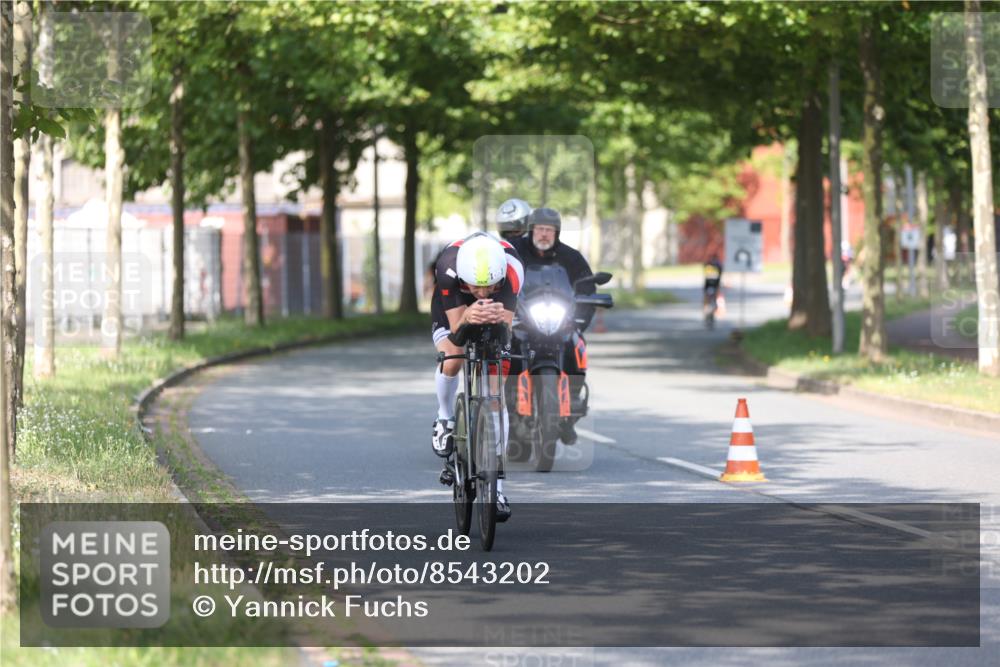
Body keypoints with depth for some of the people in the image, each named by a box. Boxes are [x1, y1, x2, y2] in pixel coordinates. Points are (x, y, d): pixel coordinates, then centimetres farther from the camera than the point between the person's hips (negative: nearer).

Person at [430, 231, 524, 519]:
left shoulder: (511, 268, -39)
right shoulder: (448, 267, -40)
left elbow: (507, 328, -42)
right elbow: (455, 330, -39)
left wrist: (499, 319, -65)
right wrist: (466, 319, -62)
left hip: (494, 328, 0)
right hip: (452, 314, 0)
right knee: (451, 362, -29)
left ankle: (496, 484, -5)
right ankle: (445, 419, 5)